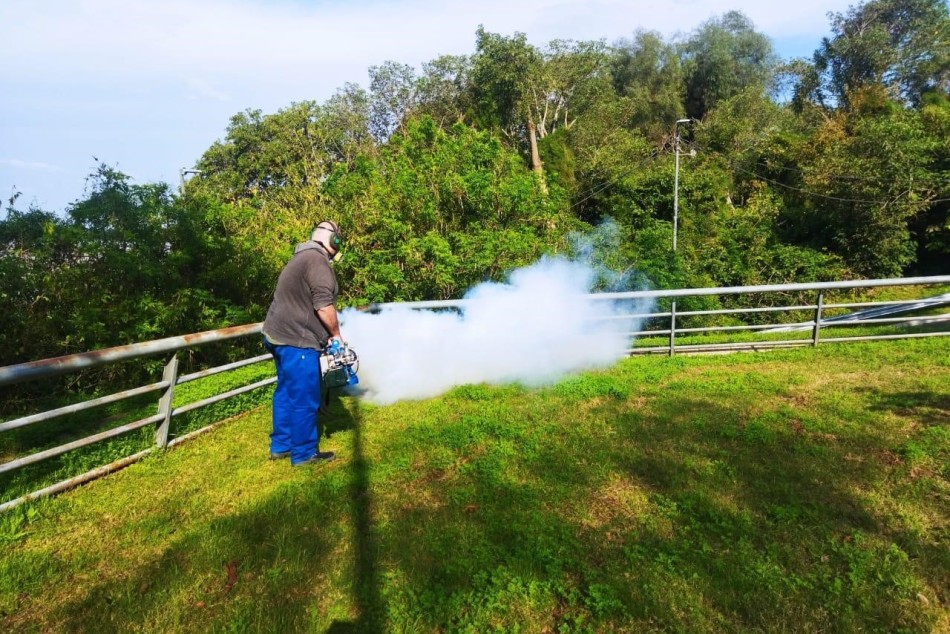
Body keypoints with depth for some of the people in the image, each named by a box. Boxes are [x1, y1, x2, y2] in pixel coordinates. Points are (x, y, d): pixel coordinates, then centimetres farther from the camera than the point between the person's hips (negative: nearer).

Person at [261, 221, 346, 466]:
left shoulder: (300, 258, 18)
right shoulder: (317, 260, -15)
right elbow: (324, 306, -22)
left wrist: (325, 333, 17)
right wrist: (336, 334, -7)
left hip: (281, 336, 11)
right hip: (296, 341, -11)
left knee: (286, 392, 18)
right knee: (305, 399, -1)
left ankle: (281, 446, 30)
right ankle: (304, 453, 11)